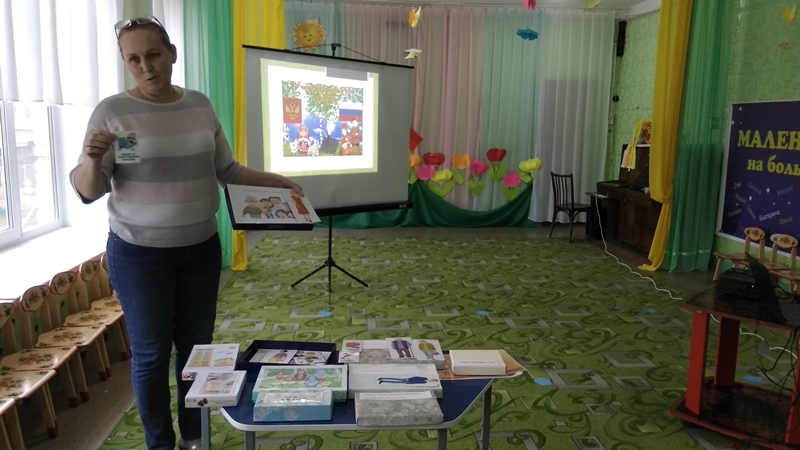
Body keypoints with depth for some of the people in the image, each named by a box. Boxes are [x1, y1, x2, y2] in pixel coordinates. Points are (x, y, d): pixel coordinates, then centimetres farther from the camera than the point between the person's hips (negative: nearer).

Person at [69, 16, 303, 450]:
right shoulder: (112, 111, -10)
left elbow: (225, 169, 12)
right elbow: (86, 191, -10)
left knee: (197, 345, 13)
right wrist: (92, 158, -30)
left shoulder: (199, 104, 2)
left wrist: (276, 180, 7)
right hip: (139, 253, -4)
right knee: (151, 353, 5)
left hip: (201, 247, 4)